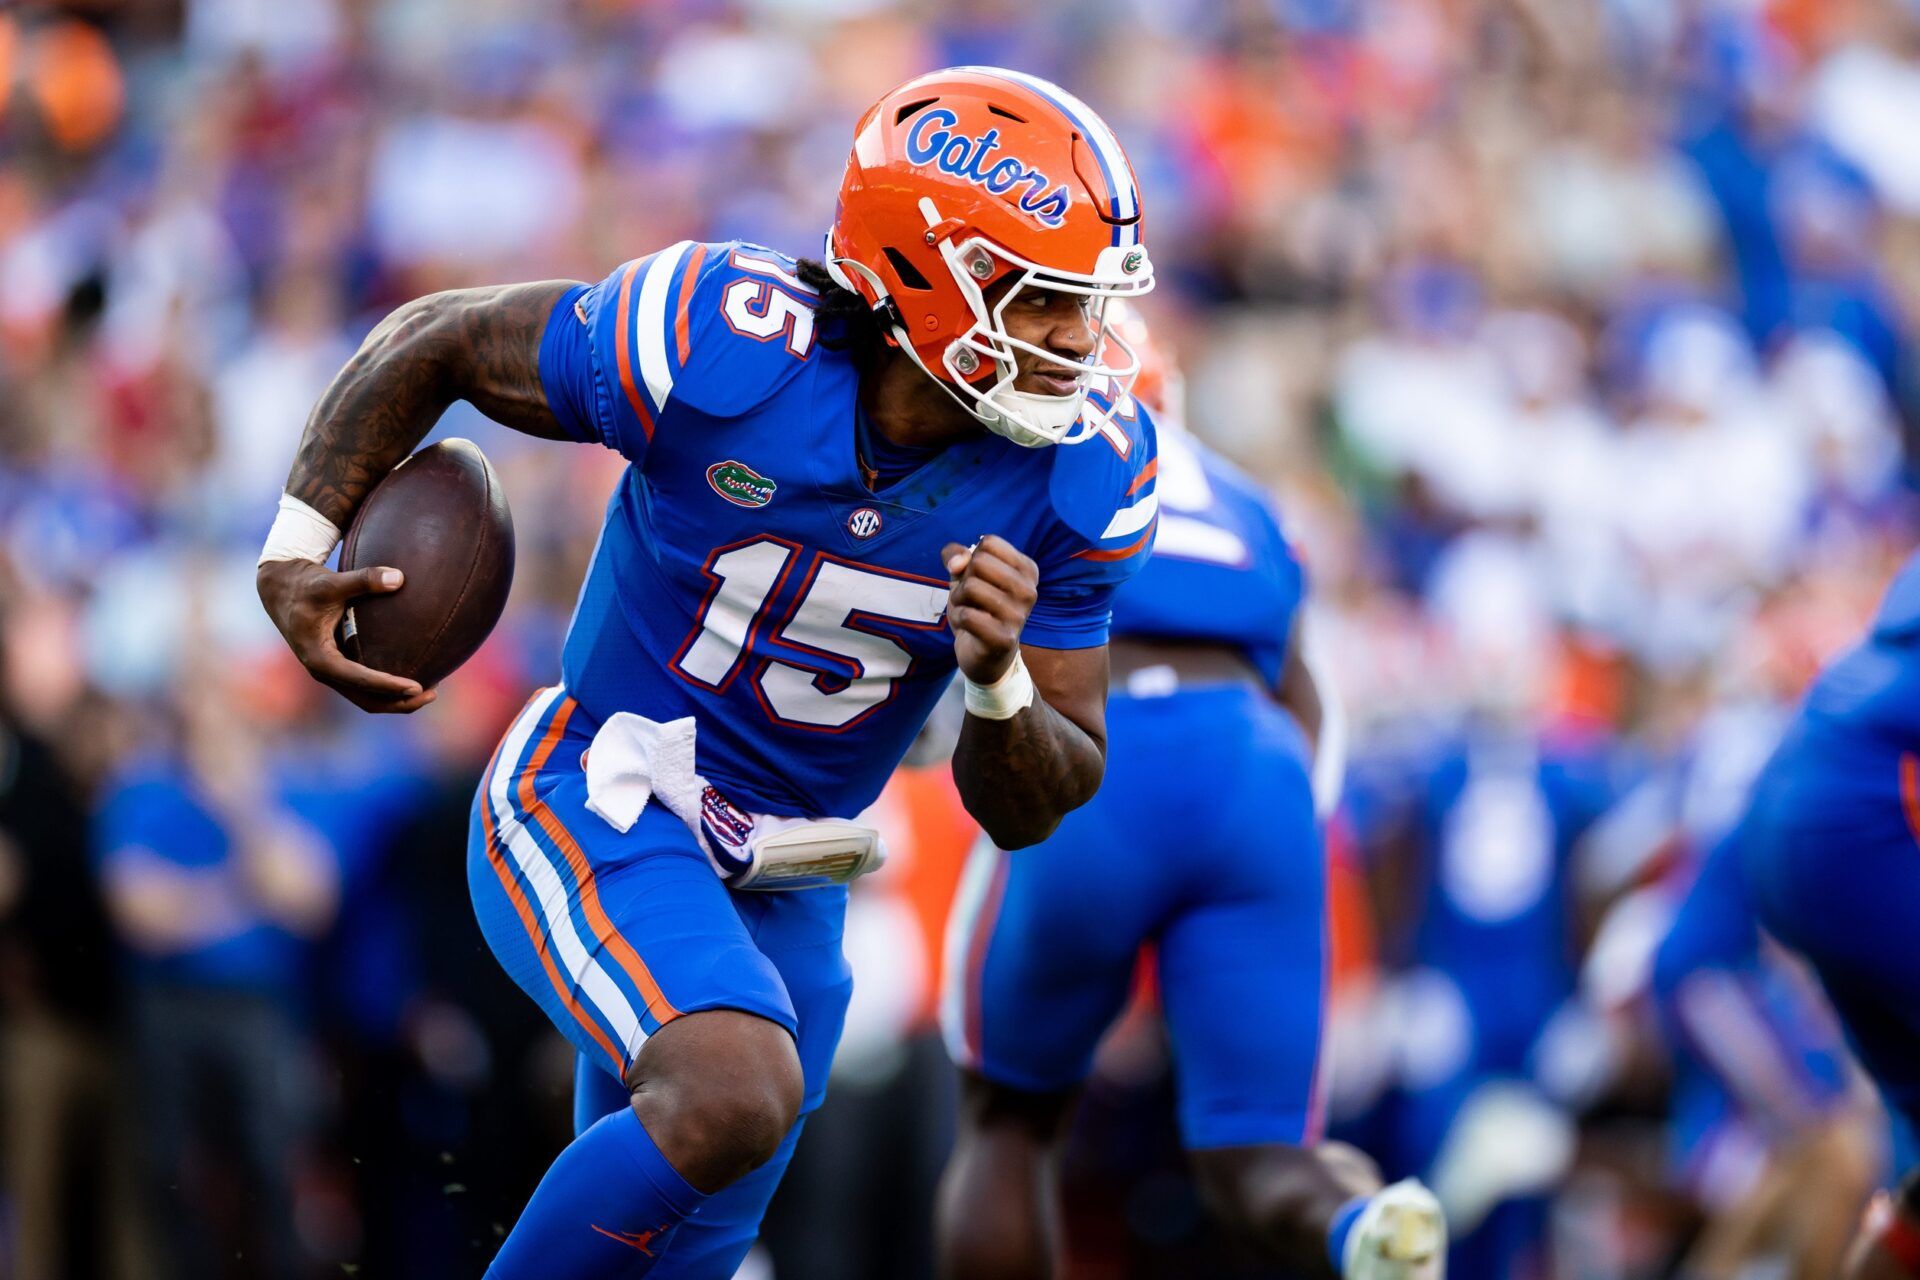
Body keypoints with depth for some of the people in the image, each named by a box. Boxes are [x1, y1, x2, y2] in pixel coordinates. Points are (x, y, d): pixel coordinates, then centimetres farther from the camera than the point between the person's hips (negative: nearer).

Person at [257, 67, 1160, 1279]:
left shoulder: (1085, 477, -11)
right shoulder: (724, 349, -24)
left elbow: (1032, 811, -5)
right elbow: (439, 340, -6)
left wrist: (999, 679, -27)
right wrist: (298, 556, -13)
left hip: (782, 897, 6)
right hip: (592, 810, -6)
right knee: (735, 1095, -33)